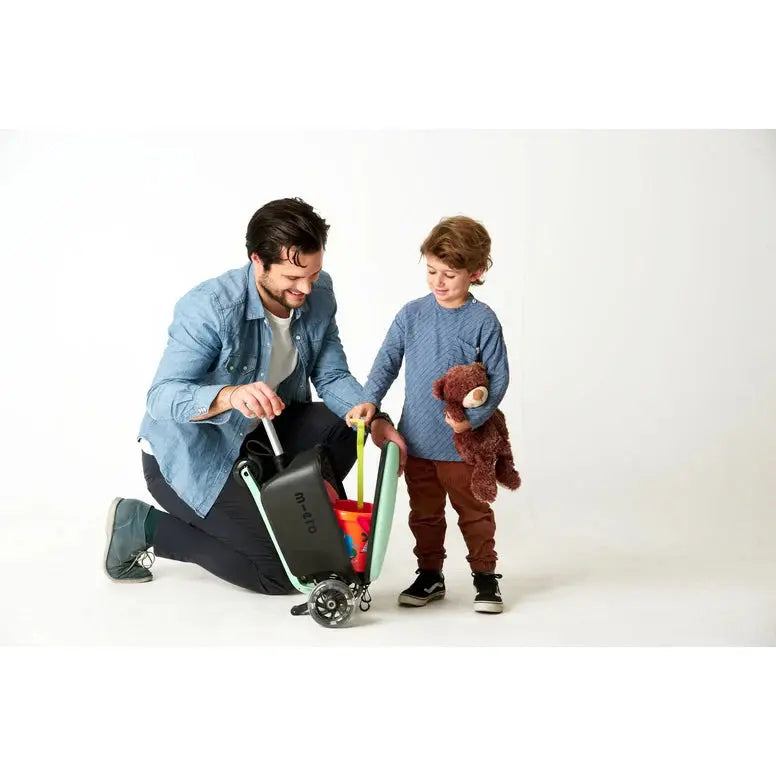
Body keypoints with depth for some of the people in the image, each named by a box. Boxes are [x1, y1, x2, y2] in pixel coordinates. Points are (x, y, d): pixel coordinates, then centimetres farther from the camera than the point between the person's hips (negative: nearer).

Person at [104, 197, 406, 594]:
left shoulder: (318, 294, -10)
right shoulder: (209, 307, -29)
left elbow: (332, 377, -5)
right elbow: (161, 398, -35)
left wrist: (375, 420, -24)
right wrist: (230, 395, -55)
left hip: (255, 435, 7)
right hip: (188, 456, -6)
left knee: (342, 425, -18)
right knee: (281, 571, -12)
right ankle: (144, 526, 3)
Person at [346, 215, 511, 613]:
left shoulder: (482, 320, -9)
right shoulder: (412, 314, 0)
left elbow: (498, 377, -7)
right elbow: (387, 360, 3)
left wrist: (474, 417, -19)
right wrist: (370, 399, -12)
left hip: (461, 442, -3)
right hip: (415, 439, 3)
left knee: (474, 511, 10)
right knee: (424, 513, 15)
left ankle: (485, 576, 24)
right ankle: (430, 575, 30)